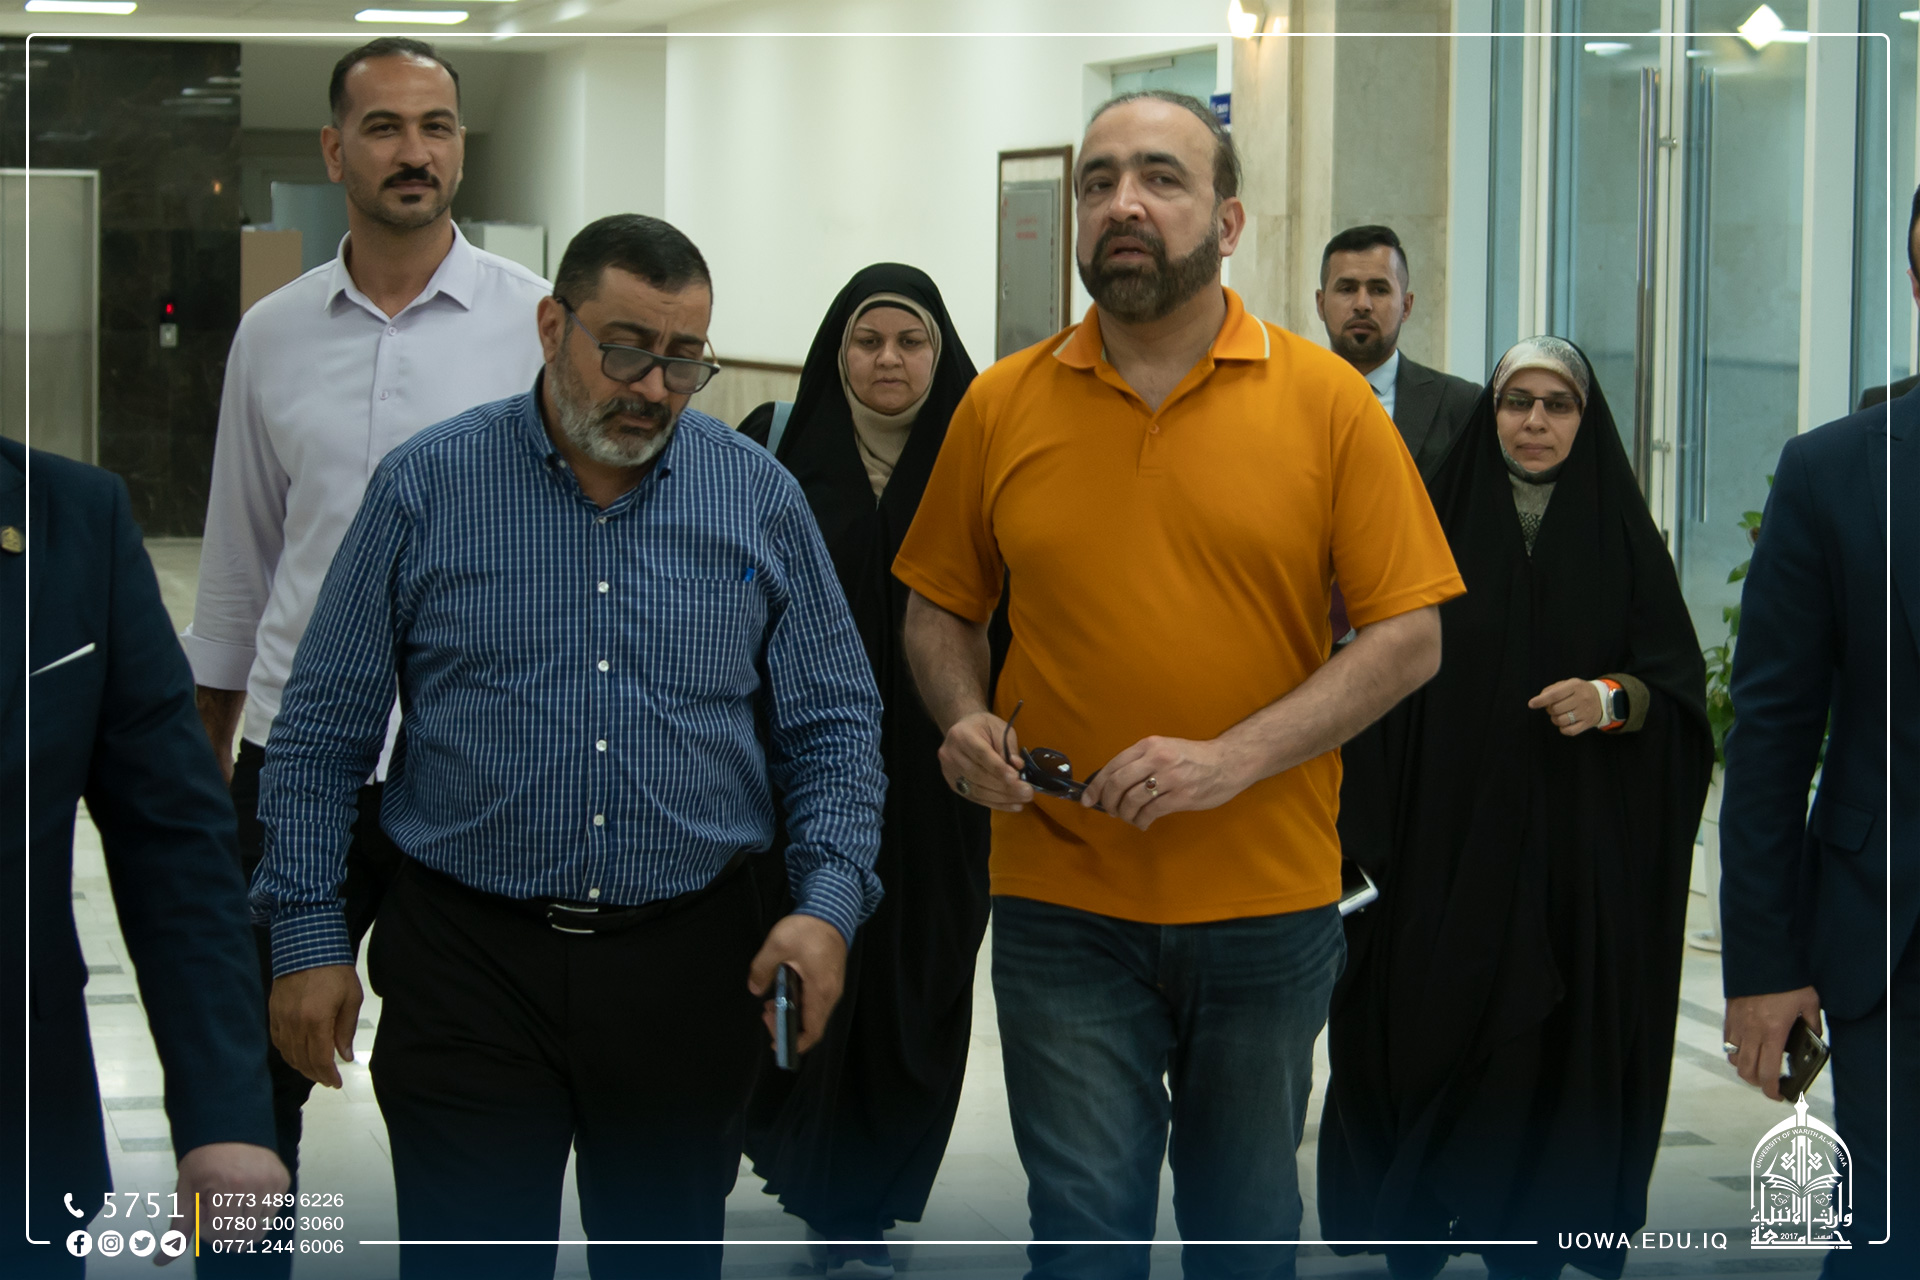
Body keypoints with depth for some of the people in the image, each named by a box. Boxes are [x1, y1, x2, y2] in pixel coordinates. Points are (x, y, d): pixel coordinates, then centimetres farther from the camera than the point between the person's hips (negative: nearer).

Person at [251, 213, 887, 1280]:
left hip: (690, 972, 2)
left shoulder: (760, 499, 3)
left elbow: (832, 724, 7)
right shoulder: (426, 486, -1)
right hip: (469, 964, -2)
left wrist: (828, 903, -9)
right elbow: (322, 730, 2)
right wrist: (307, 936, -2)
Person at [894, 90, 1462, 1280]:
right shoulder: (1001, 404, 2)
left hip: (1268, 903, 0)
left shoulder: (1328, 400, -3)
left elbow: (1410, 635, -6)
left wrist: (1230, 759, -16)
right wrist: (963, 719, -9)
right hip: (1061, 902, 0)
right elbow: (940, 609, 13)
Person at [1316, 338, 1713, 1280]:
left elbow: (1678, 682, 2)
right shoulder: (1442, 524, 6)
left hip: (1576, 849, 0)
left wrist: (1613, 698, -18)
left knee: (1552, 1052, -2)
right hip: (1448, 838, 0)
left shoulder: (1622, 536, 5)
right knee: (1431, 1035, -3)